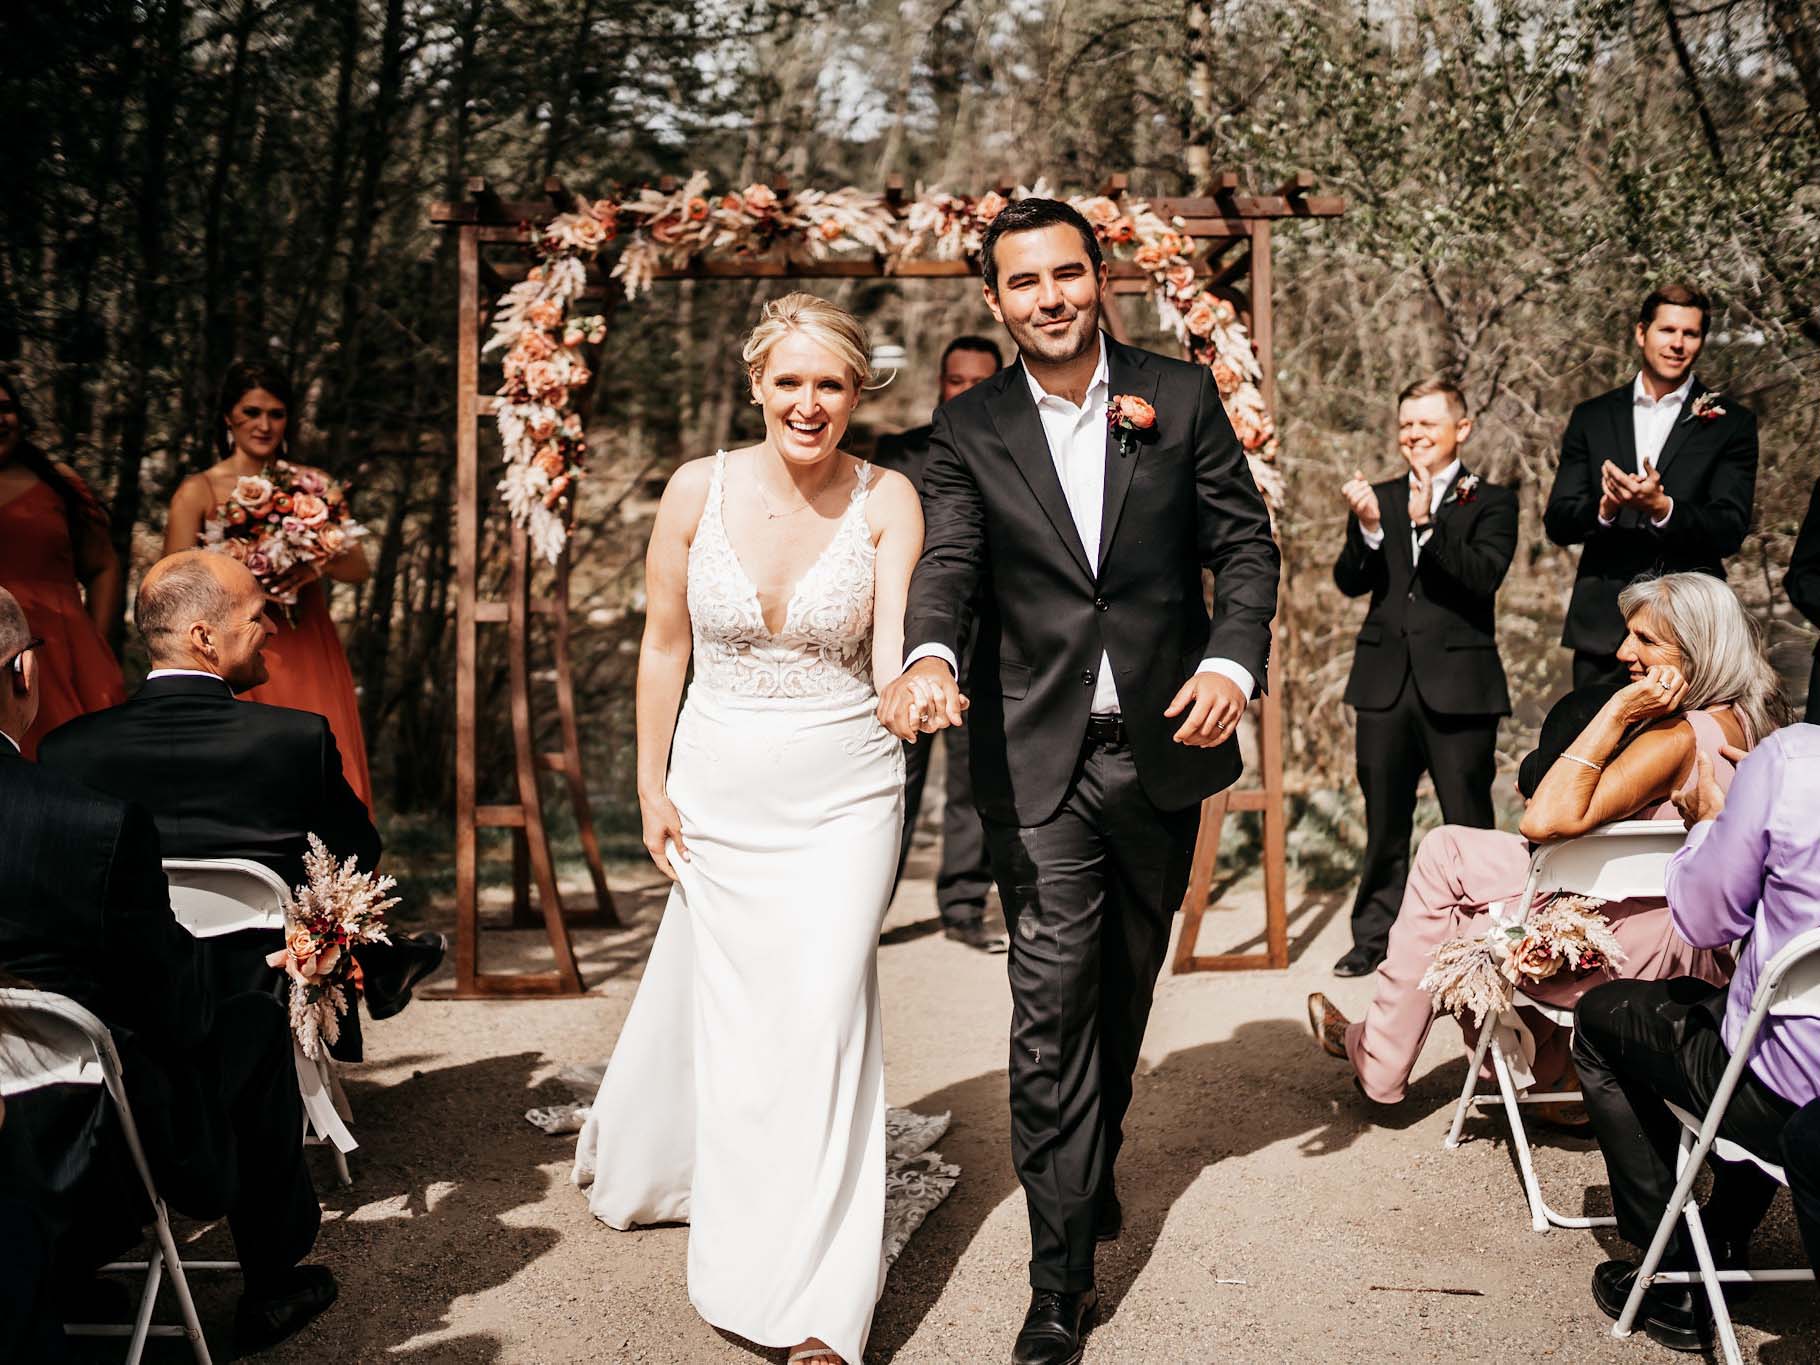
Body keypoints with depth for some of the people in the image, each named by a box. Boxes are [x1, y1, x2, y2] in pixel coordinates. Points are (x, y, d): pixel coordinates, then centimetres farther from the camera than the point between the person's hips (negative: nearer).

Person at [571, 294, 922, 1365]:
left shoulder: (887, 500, -9)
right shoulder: (699, 490, -5)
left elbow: (894, 656, -16)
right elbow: (665, 645, 3)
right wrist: (652, 787, 4)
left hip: (843, 794, -1)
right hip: (721, 789, 2)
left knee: (823, 1014, -5)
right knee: (728, 1007, 14)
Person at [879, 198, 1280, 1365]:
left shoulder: (1182, 396, 2)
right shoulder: (972, 429, 1)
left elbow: (1246, 544, 1)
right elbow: (949, 563, -10)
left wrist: (1235, 658, -17)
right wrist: (930, 656, -32)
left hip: (1164, 743, 2)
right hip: (1039, 756, -2)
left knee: (1127, 985, 18)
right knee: (1052, 1005, -5)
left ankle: (1096, 1168, 43)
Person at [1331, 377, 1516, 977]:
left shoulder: (1491, 501, 2)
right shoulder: (1381, 498, 12)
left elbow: (1484, 576, -15)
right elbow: (1349, 582, 2)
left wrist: (1427, 523, -24)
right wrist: (1367, 526, -16)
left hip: (1459, 685, -3)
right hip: (1386, 681, 4)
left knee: (1468, 823, 1)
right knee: (1384, 821, 11)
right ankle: (1374, 935, 20)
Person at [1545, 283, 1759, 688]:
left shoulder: (1731, 423, 5)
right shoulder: (1592, 418, 11)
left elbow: (1730, 532, -3)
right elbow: (1557, 524, 6)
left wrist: (1662, 506, -22)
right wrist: (1605, 507, -17)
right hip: (1602, 625, 2)